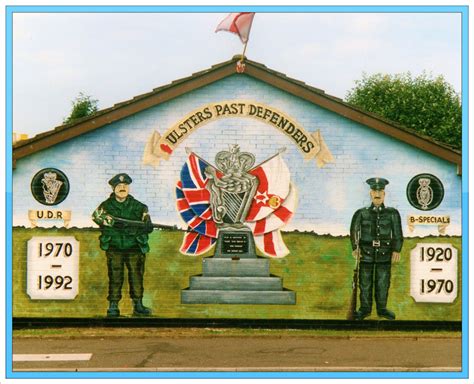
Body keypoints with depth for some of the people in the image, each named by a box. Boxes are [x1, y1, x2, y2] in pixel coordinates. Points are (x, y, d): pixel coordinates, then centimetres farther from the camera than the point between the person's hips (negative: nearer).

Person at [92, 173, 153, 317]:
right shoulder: (107, 205, 4)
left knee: (136, 277, 3)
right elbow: (96, 215, -15)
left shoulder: (138, 206, 8)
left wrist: (134, 228, -17)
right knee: (115, 278, -1)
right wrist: (114, 222, -27)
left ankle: (138, 305, 12)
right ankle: (113, 307, 4)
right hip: (114, 248, -2)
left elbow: (148, 226, 4)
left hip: (134, 248, 2)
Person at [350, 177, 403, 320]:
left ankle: (382, 308, 15)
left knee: (383, 282, 4)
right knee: (365, 283, 4)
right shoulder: (362, 213, 3)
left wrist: (396, 250, -6)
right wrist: (355, 248, -12)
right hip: (366, 253, 0)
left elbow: (398, 234, 3)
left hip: (385, 254, 0)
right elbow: (354, 230, -2)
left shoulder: (392, 213, 4)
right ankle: (365, 308, 15)